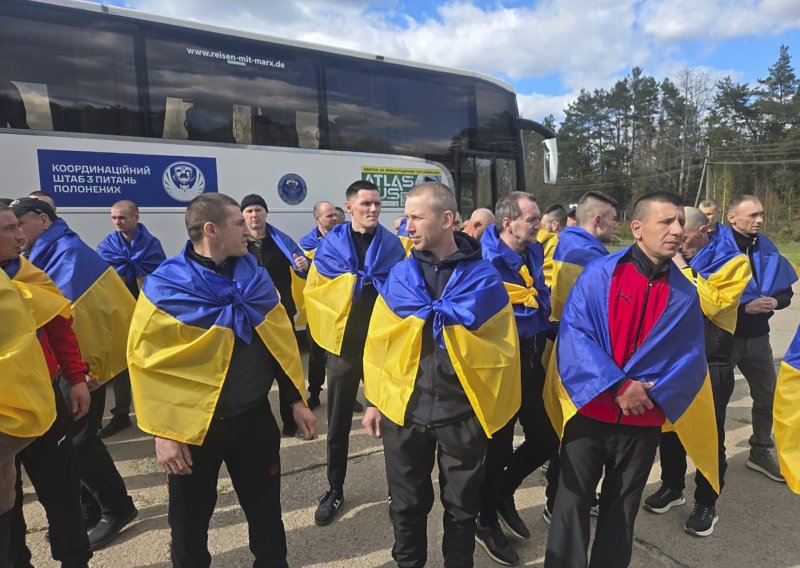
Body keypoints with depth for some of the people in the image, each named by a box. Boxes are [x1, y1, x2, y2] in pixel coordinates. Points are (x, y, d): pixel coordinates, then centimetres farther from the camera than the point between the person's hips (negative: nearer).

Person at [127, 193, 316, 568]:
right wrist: (162, 431, -13)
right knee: (190, 520, 17)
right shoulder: (166, 285, -13)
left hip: (254, 417, 4)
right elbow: (148, 361, -12)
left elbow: (280, 339, 5)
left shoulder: (253, 273, 1)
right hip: (193, 425, -3)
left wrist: (296, 399, 5)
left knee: (265, 509, 18)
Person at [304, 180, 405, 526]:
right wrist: (328, 328, -8)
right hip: (344, 342, 0)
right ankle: (335, 488, 30)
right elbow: (314, 290, -1)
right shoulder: (331, 243, -2)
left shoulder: (392, 244, 0)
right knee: (339, 421, 12)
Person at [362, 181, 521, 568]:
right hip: (403, 409, 2)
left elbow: (501, 348, -7)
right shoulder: (400, 274, 0)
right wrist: (375, 400, 4)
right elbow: (378, 341, 4)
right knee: (406, 506, 17)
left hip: (462, 412, -2)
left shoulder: (482, 276, -7)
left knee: (461, 507, 18)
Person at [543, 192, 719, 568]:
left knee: (620, 511, 17)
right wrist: (617, 386, -19)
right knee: (572, 505, 5)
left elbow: (688, 358, 2)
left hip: (644, 421, 3)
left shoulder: (685, 294, 2)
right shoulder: (599, 274, -7)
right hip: (589, 412, -2)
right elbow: (573, 334, -13)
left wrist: (653, 394, -13)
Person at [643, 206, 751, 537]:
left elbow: (712, 305, -21)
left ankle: (706, 503, 22)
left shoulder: (732, 262, -8)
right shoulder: (676, 259, 7)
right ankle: (672, 487, 33)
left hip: (711, 365, -5)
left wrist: (684, 270, -19)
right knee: (669, 428, 14)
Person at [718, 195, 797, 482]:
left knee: (768, 396, 18)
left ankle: (760, 453, 37)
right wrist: (745, 307, -24)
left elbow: (786, 292, 10)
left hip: (758, 337, 7)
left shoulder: (767, 249, 4)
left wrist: (775, 302, -11)